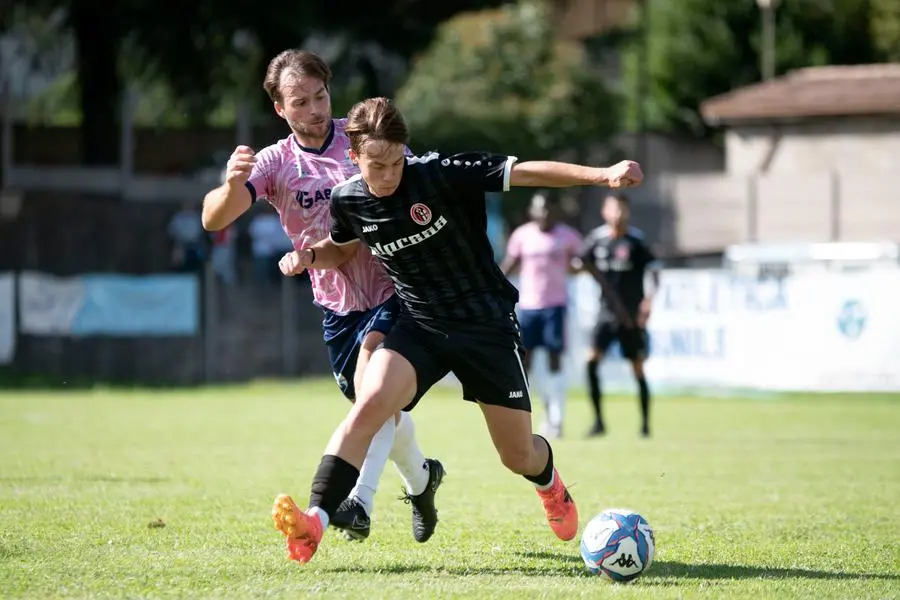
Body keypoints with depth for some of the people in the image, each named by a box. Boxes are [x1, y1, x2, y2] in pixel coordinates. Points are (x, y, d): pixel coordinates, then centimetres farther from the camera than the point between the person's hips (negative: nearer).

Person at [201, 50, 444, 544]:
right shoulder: (275, 162, -5)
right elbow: (213, 219, -18)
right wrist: (232, 185, -42)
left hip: (395, 293, -3)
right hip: (338, 307, 3)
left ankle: (358, 503, -37)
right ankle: (420, 478, 44)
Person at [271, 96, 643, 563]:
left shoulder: (441, 175, -20)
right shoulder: (349, 201, -5)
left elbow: (527, 172, -23)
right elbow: (342, 248, 19)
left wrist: (602, 175, -34)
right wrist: (308, 255, -4)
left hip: (488, 326, -2)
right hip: (420, 326, 2)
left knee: (518, 456, 6)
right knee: (370, 403, -27)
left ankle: (549, 483, 45)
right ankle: (314, 522, -33)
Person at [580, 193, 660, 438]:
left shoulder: (636, 241, -6)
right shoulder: (596, 239, 2)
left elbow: (653, 271, -7)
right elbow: (585, 264, 12)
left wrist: (650, 298, -20)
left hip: (632, 315, -2)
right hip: (606, 313, 2)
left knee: (638, 369, 3)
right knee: (592, 360, -15)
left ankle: (645, 422, 19)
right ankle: (598, 420, -7)